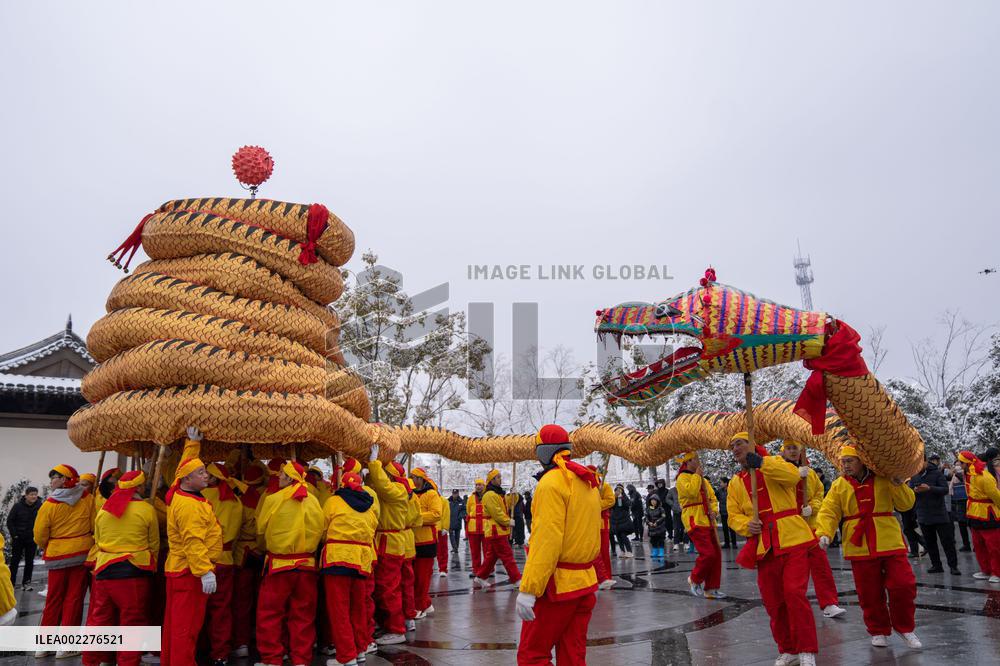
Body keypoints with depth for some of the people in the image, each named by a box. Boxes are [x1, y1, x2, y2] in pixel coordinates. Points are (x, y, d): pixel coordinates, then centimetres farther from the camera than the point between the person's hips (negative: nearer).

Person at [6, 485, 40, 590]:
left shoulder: (39, 506, -7)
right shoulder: (18, 506, -10)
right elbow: (9, 521, -2)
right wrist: (14, 535, -6)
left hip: (32, 539, 2)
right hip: (18, 538, -2)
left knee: (29, 562, 7)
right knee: (15, 561, 4)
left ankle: (26, 582, 16)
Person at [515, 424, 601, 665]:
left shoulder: (552, 481, -15)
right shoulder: (588, 482, 10)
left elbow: (547, 540, -22)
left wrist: (528, 589, -22)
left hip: (557, 586, -8)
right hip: (585, 585, 8)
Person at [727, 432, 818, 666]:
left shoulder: (774, 464, 2)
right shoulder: (735, 483, 12)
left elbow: (793, 475, -20)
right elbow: (734, 515, 9)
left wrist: (760, 462, -28)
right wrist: (746, 525, -13)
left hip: (792, 540, -4)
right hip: (764, 547, 4)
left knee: (794, 593, -13)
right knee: (772, 602, 6)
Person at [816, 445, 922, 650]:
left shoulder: (884, 480, 1)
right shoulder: (839, 486, 3)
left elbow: (906, 504, 1)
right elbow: (829, 512, -3)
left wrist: (898, 484, -15)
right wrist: (824, 533, -19)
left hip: (890, 543, -1)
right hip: (860, 547, 1)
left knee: (903, 586, -1)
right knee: (870, 594, 7)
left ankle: (905, 627, 22)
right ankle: (878, 631, 26)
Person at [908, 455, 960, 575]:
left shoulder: (937, 473, -5)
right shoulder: (914, 477, 5)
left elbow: (945, 489, -13)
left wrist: (929, 488, -27)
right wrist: (914, 491, -19)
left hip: (939, 514, -4)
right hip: (923, 516, 4)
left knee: (947, 541, 0)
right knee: (930, 542, 10)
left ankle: (953, 566, 9)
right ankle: (936, 565, 20)